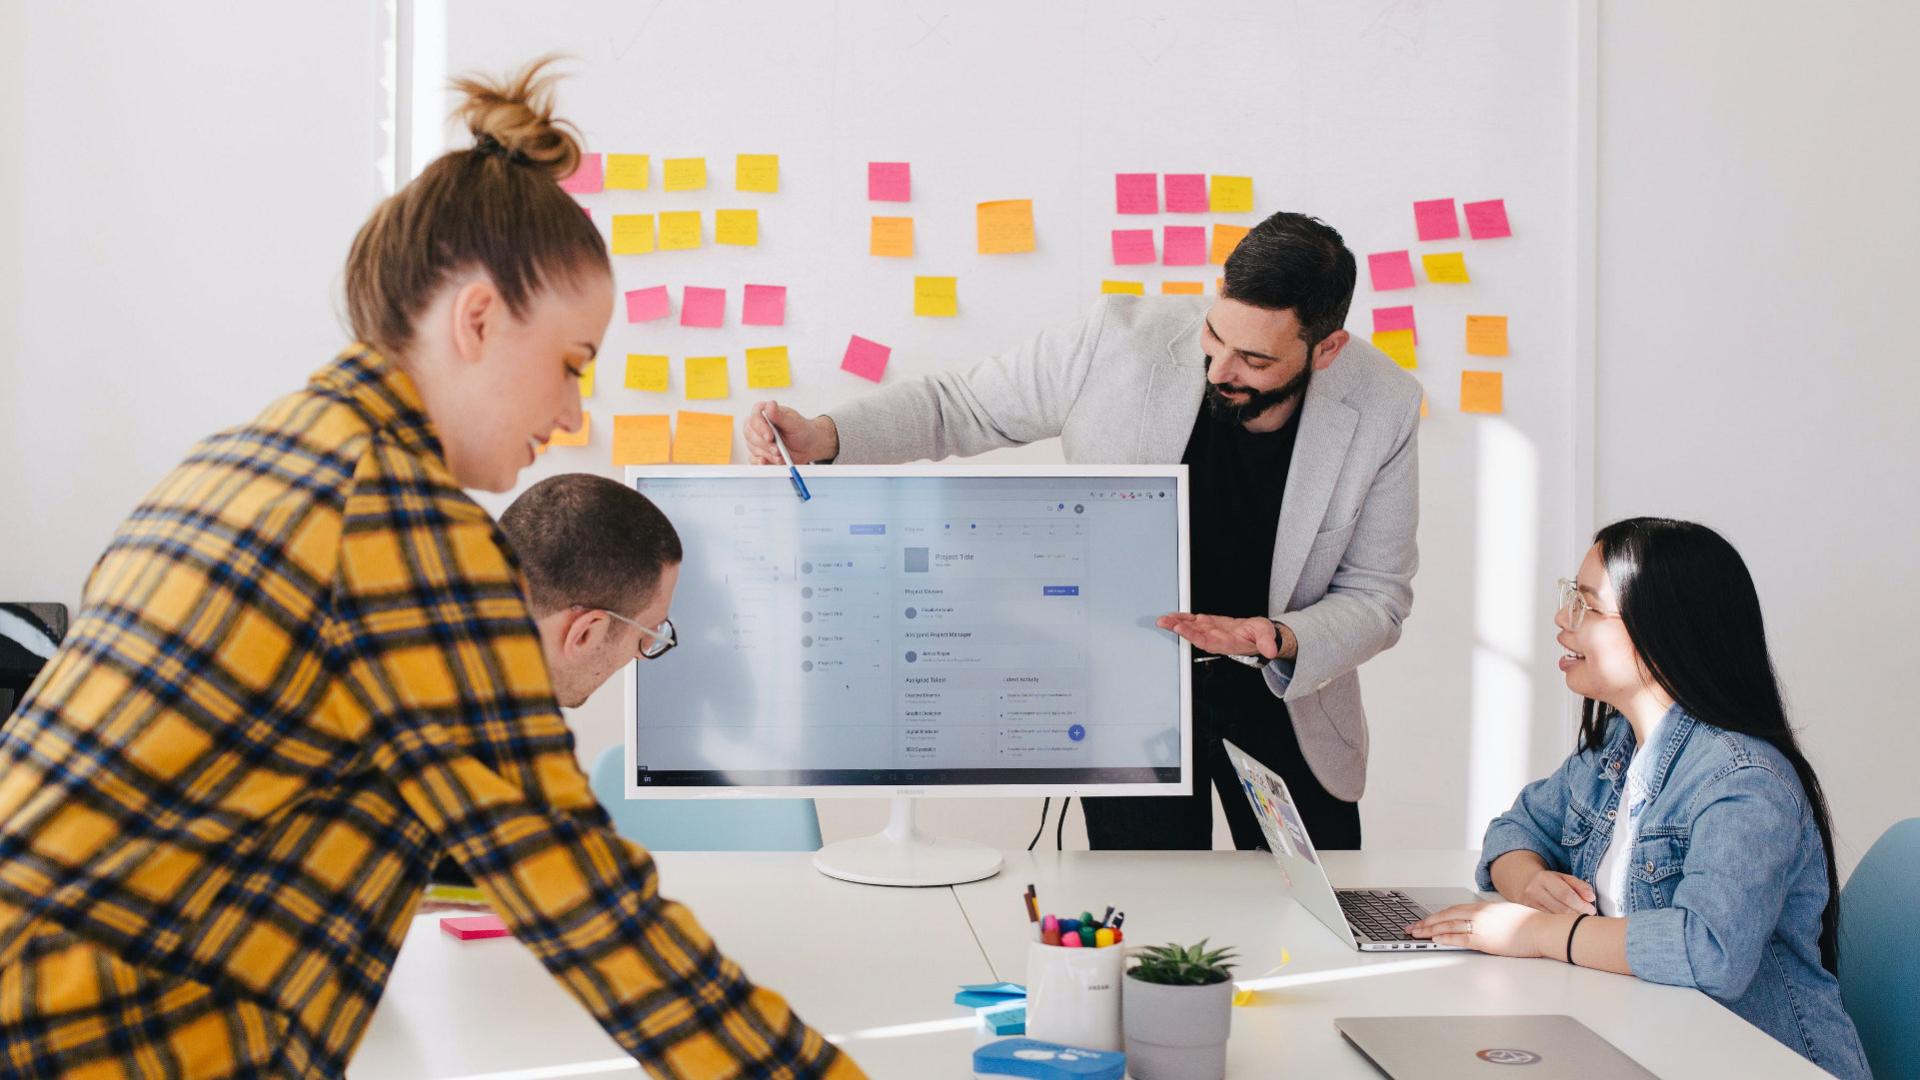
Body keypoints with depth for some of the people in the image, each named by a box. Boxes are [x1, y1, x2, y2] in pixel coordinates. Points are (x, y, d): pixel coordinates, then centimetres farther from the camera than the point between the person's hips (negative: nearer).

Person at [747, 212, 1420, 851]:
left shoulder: (1382, 408, -17)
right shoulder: (1123, 340, -21)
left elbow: (1377, 596, -7)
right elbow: (958, 404, -7)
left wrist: (1279, 641, -27)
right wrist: (822, 437, -23)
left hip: (1287, 695, 2)